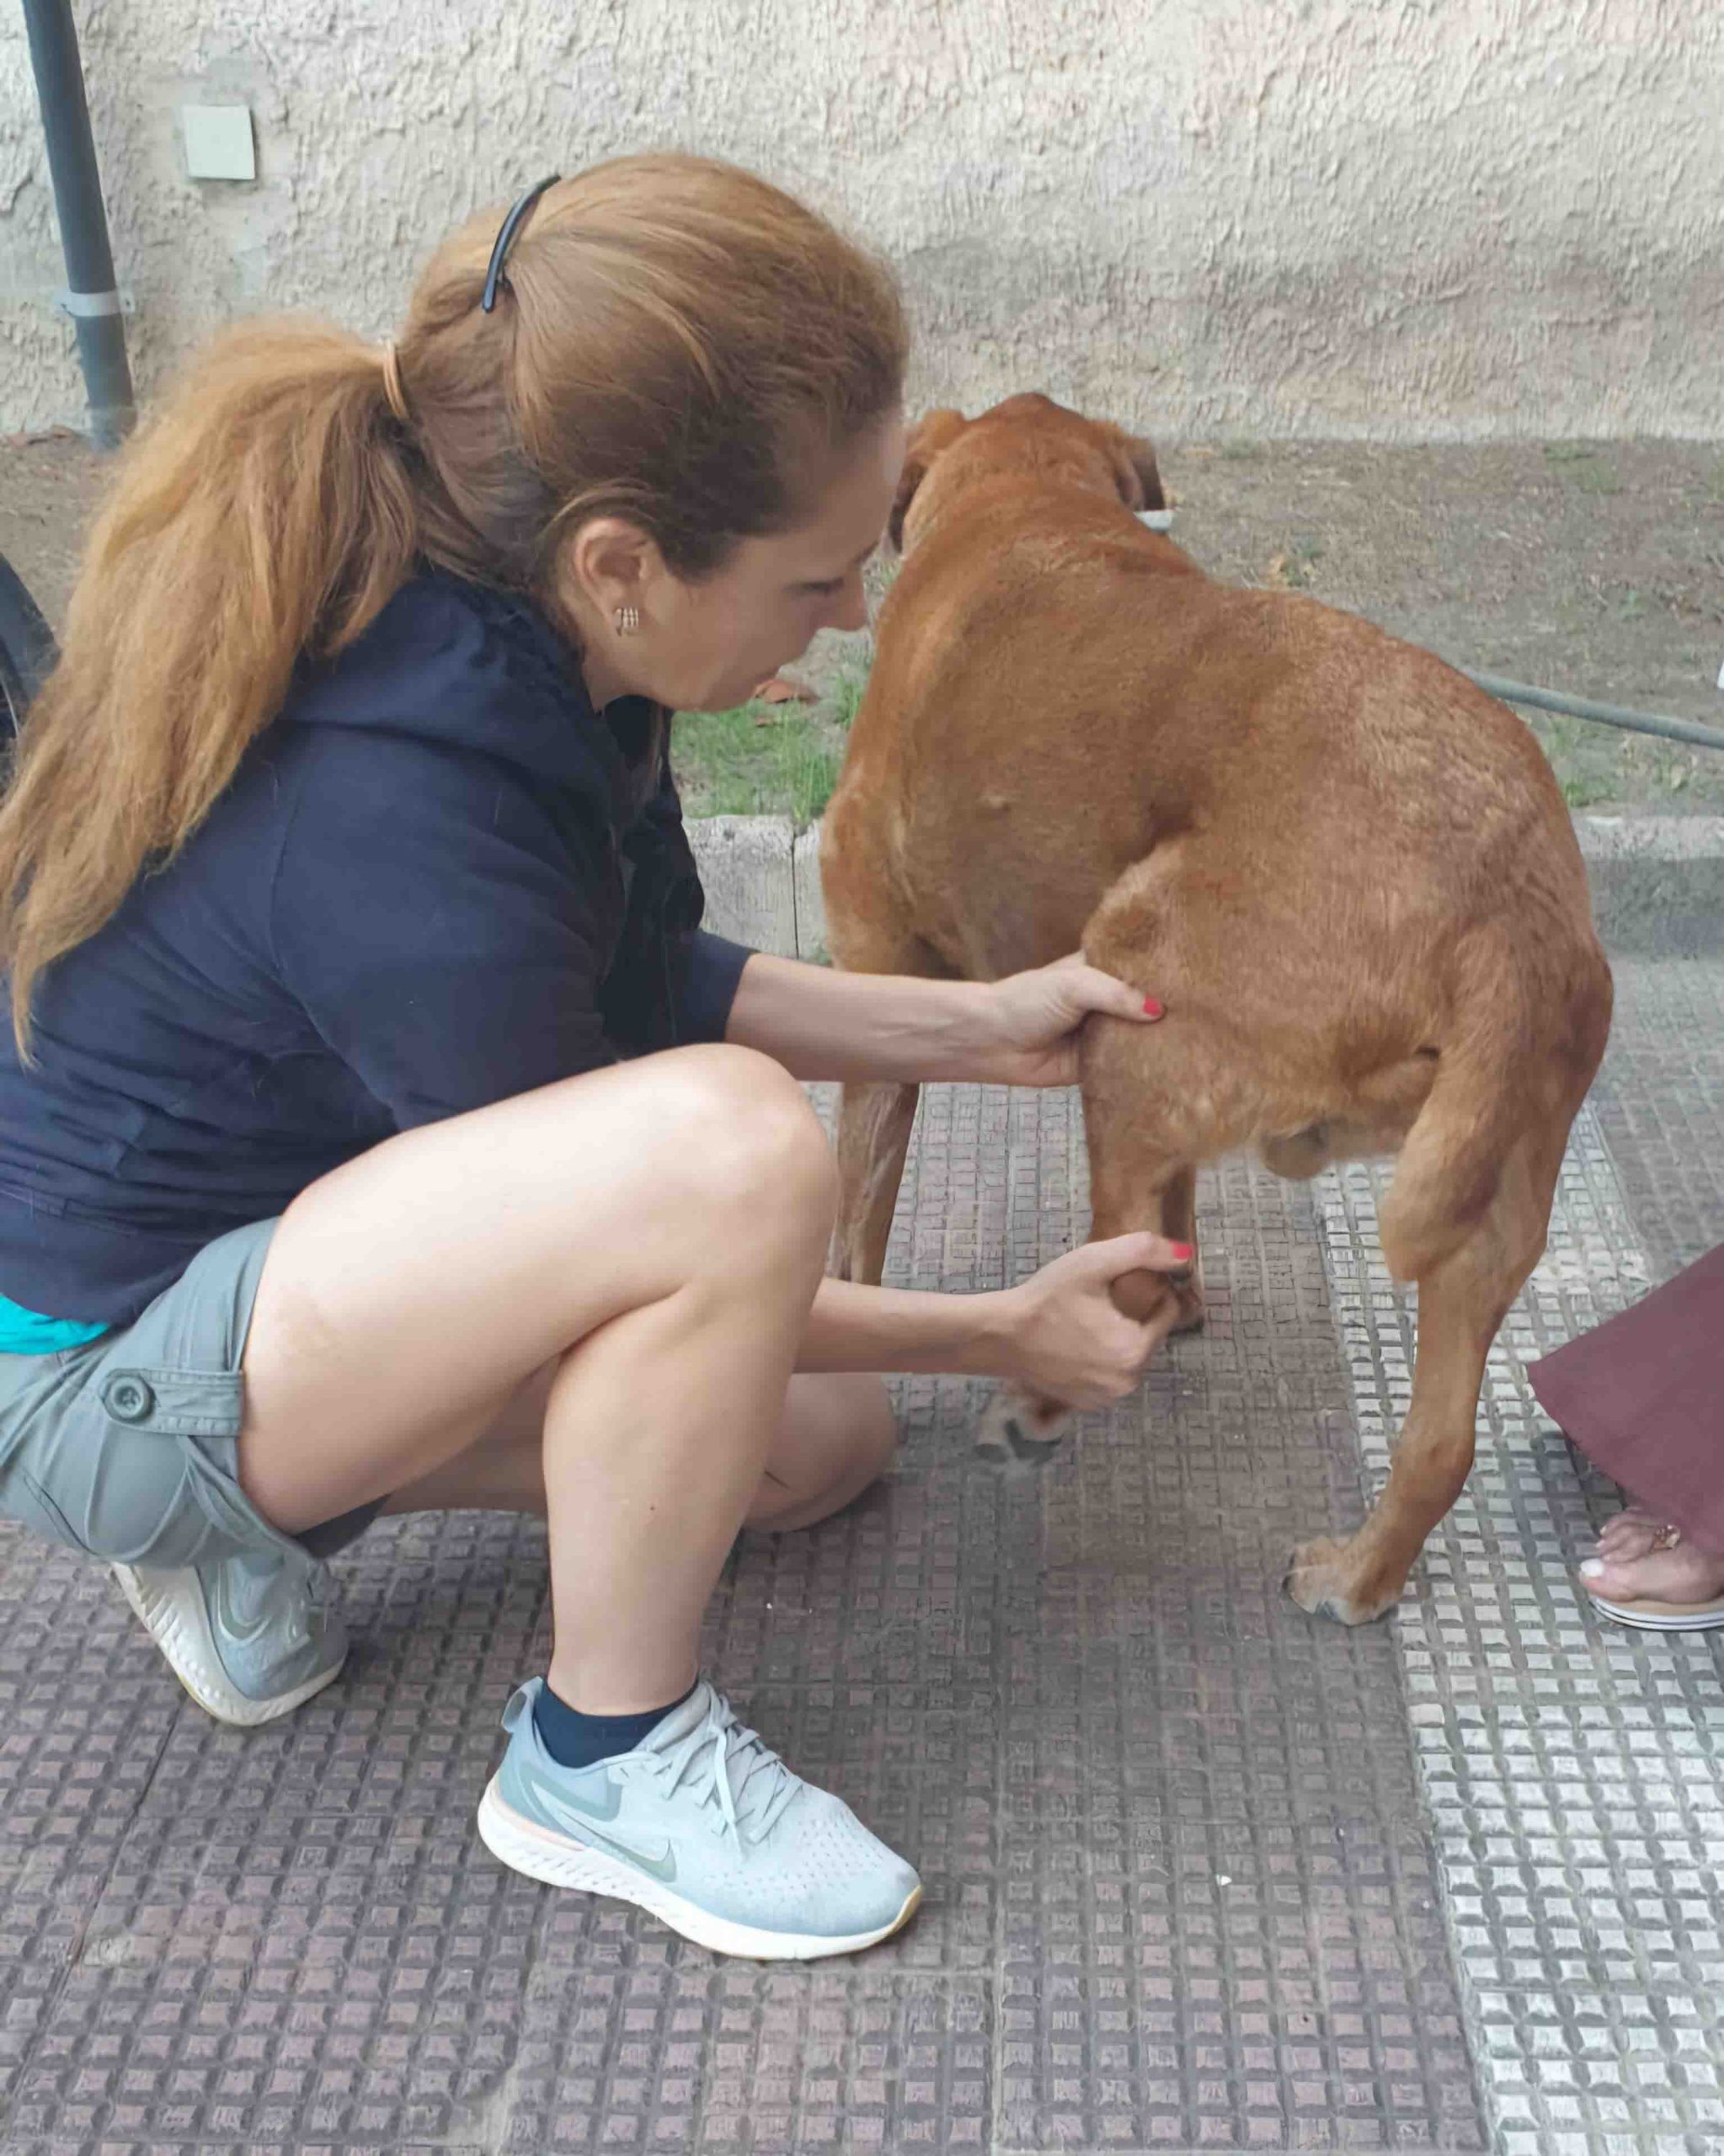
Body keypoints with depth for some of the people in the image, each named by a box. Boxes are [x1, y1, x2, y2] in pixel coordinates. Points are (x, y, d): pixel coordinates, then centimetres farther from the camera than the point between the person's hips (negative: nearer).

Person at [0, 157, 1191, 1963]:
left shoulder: (472, 625, -10)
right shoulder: (407, 839, -35)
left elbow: (635, 988, 6)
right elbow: (620, 1228, -19)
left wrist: (975, 1026, 0)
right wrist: (998, 1332, -8)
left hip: (264, 1225, 9)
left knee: (818, 1443, 14)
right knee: (733, 1147, -34)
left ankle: (254, 1518, 15)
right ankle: (604, 1758, -10)